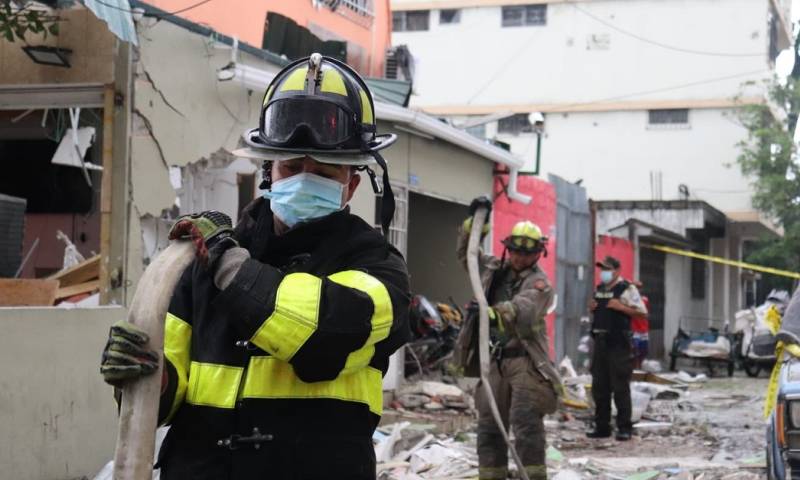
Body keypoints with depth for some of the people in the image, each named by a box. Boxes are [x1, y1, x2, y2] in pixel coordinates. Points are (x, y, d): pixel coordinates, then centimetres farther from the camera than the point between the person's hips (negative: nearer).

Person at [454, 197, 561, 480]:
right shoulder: (494, 269, 14)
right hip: (494, 359, 7)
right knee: (488, 424, 9)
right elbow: (466, 254, 25)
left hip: (525, 360, -6)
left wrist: (495, 312, -47)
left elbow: (524, 307, -27)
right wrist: (474, 222, 11)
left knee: (526, 422, -15)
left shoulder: (539, 282, -7)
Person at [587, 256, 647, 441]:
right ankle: (602, 427, 17)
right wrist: (592, 308, 7)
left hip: (619, 343, -7)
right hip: (600, 341, 8)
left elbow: (642, 312, -10)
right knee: (599, 387, 9)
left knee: (620, 387, -5)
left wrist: (620, 307, -19)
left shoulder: (627, 289, -6)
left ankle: (625, 428, 0)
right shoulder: (599, 289, 17)